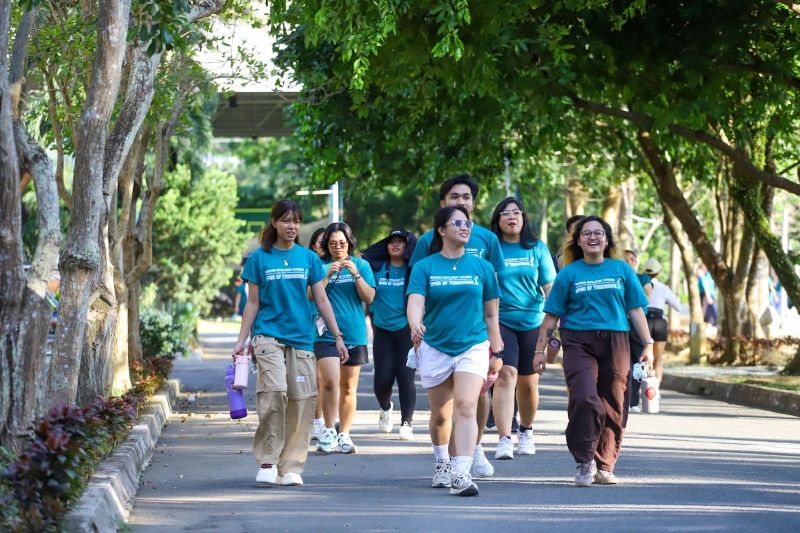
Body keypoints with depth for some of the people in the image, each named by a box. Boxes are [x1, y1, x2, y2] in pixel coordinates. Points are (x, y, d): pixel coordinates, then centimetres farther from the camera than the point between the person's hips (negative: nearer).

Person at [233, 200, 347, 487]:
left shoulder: (309, 258, 9)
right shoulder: (259, 258, 4)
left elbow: (322, 300, 11)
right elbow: (253, 303, 8)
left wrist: (338, 337, 8)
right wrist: (241, 340, 3)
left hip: (301, 337, 3)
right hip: (269, 336, -3)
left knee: (302, 399, -2)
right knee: (274, 390, -21)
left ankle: (291, 466, 6)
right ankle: (267, 461, -13)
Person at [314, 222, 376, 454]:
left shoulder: (361, 265, 7)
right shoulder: (320, 266, 4)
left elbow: (369, 297, 0)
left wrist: (355, 274, -13)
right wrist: (328, 275, -15)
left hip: (354, 334, 2)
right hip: (326, 334, -2)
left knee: (348, 387, 7)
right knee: (330, 381, -18)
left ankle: (344, 435, 16)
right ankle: (329, 431, -7)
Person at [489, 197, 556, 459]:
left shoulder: (538, 248, 7)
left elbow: (550, 287, 8)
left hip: (532, 322, 2)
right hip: (500, 321, -2)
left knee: (528, 383, 9)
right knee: (506, 375, -18)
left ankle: (526, 431, 32)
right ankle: (504, 439, -22)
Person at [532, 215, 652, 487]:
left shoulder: (621, 270, 12)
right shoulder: (569, 274, 8)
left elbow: (636, 310, 13)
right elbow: (551, 316, 9)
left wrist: (647, 344, 5)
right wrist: (539, 350, 5)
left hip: (615, 342, 2)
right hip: (578, 342, -2)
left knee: (613, 407, 1)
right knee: (584, 398, -20)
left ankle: (604, 467, 12)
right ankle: (585, 462, -8)